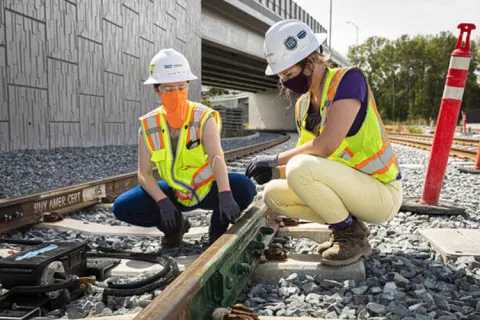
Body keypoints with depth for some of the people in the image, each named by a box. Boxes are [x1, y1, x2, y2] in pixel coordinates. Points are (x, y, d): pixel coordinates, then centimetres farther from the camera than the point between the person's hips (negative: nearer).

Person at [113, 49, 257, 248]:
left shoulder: (204, 118, -16)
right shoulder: (148, 126, -8)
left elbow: (217, 157, -34)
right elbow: (144, 174, -11)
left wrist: (225, 196, -51)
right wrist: (163, 202, -30)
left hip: (207, 190, -2)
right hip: (175, 193, 3)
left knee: (244, 187, -32)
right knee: (122, 207, -15)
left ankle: (218, 228, -1)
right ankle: (176, 226, 10)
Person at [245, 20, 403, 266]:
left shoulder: (348, 79, -16)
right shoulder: (303, 106, 7)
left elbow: (326, 146, -27)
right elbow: (306, 155, 11)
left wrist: (275, 159, -16)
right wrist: (274, 172, -8)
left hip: (382, 193, -8)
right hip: (349, 187, 8)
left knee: (302, 168, -30)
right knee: (273, 194, 1)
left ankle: (353, 235, -8)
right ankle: (346, 226, 7)